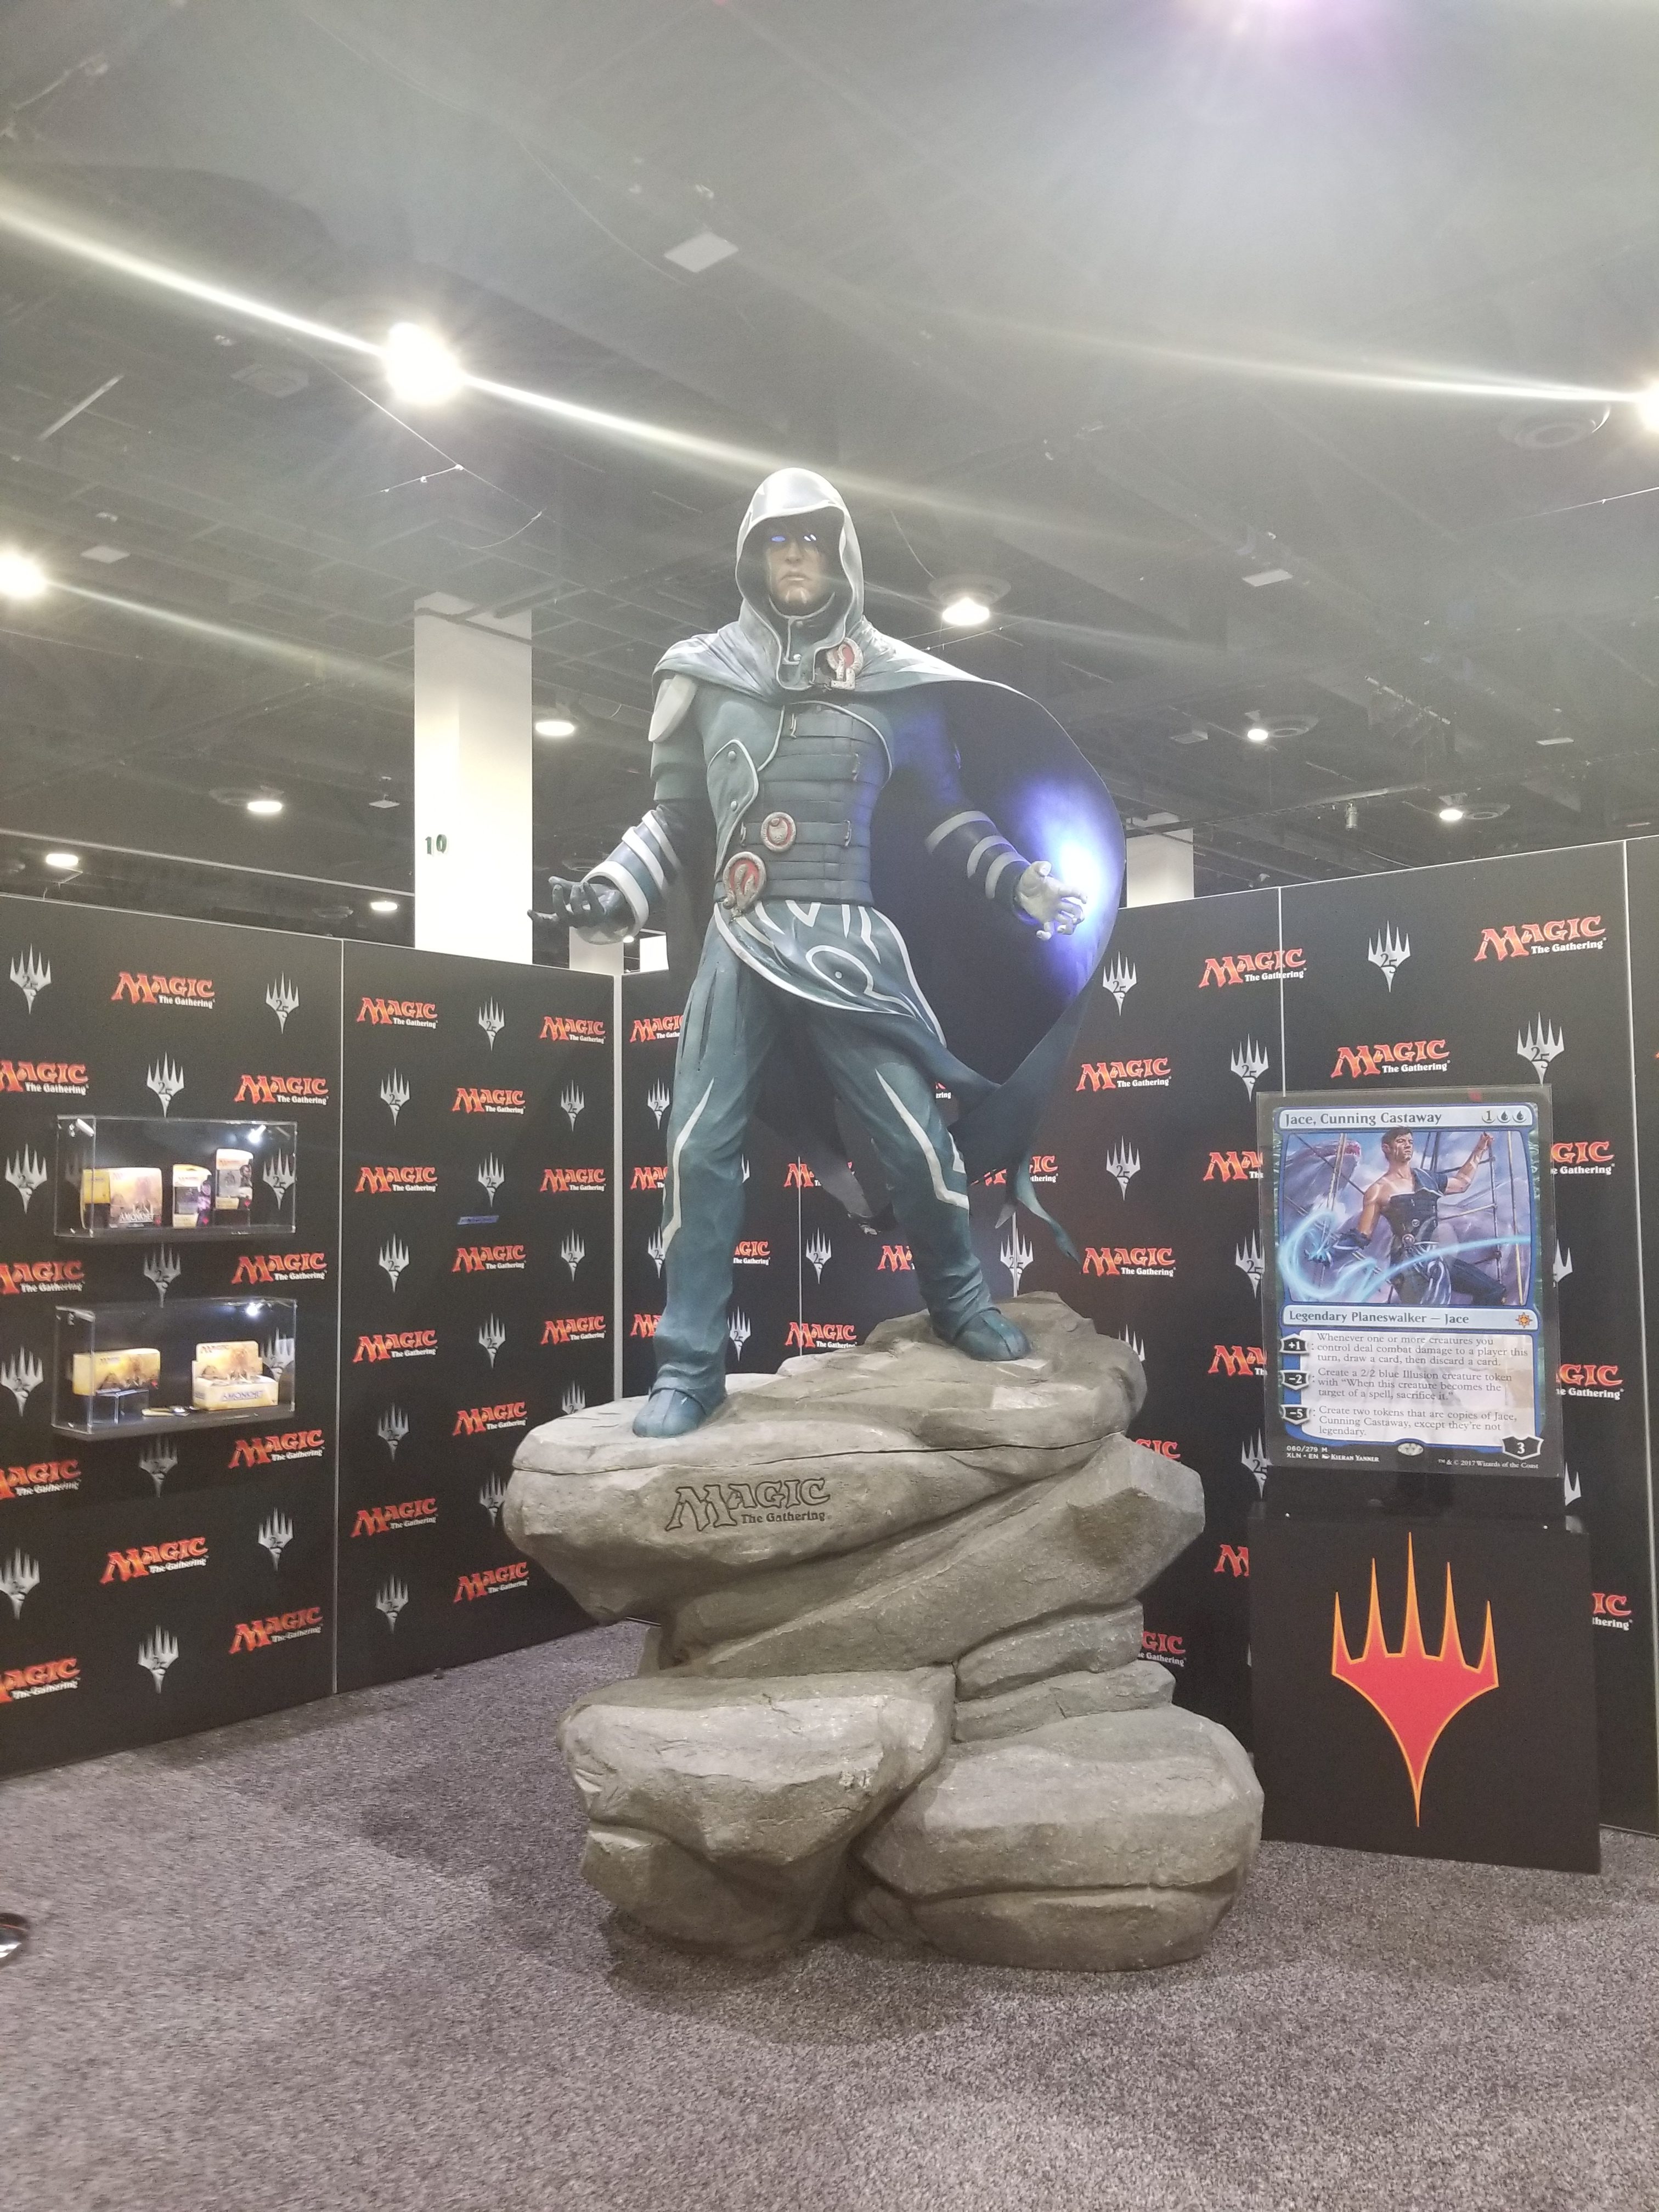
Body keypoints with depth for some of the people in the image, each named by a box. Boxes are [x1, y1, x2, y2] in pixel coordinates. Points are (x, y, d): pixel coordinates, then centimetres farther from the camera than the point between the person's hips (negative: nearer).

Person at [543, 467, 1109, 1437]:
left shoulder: (895, 681, 8)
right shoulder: (706, 675, 11)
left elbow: (948, 816, 14)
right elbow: (676, 818, 15)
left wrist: (1023, 886, 3)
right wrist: (612, 890, 1)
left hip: (850, 941, -1)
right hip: (741, 944, 1)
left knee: (914, 1132, -3)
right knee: (702, 1147, -3)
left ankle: (963, 1305, 24)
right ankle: (690, 1368, 7)